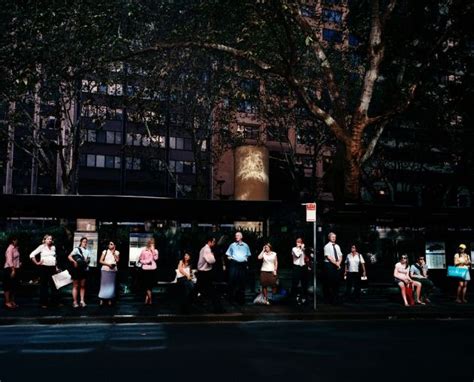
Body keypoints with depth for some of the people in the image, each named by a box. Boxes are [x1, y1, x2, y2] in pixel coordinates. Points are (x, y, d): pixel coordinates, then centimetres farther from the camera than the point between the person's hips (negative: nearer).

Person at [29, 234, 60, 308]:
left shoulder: (53, 247, 12)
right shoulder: (42, 247, -2)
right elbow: (32, 255, -7)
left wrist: (56, 267, 14)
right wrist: (37, 263, -10)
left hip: (52, 268, 5)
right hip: (44, 267, -5)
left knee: (54, 284, 6)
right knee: (44, 285, 2)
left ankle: (55, 301, 14)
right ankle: (43, 303, 9)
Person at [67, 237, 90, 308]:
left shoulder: (87, 251, 11)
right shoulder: (77, 249, -4)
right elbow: (69, 257, -11)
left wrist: (87, 260, -1)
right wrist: (74, 261, -22)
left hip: (84, 269, 4)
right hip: (76, 269, -4)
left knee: (82, 286, 5)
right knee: (76, 286, 1)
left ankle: (82, 301, 8)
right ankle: (75, 302, 3)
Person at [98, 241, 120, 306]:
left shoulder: (116, 252, 10)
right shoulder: (105, 251, 7)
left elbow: (117, 260, -4)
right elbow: (100, 261, 2)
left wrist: (113, 253, -6)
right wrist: (108, 264, -11)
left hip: (113, 270, 1)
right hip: (105, 270, -1)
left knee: (111, 285, 0)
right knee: (104, 284, -3)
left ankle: (110, 300, 5)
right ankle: (101, 299, -1)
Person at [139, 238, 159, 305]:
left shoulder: (155, 251, 6)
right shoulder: (144, 250, 1)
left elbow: (156, 258, -10)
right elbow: (140, 260, 3)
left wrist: (153, 251, -12)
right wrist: (146, 262, -12)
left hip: (152, 269, 2)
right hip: (145, 269, -2)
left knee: (150, 284, 5)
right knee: (146, 284, -4)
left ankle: (147, 298, 15)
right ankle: (150, 298, 0)